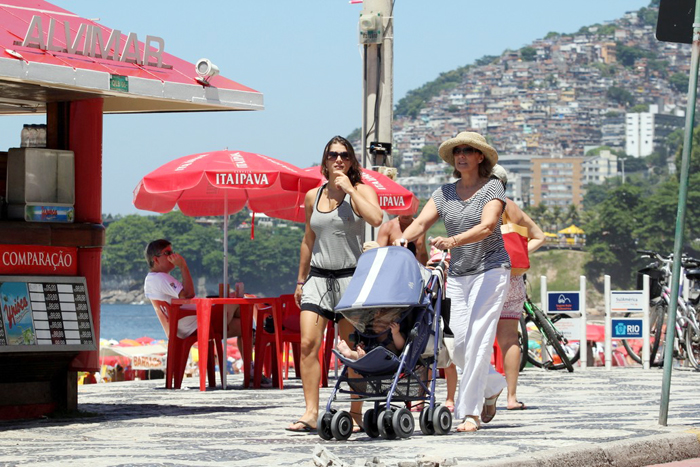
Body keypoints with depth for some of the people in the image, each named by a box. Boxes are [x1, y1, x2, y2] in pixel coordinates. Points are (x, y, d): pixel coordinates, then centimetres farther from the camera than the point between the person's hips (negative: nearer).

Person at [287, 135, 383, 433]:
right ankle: (311, 413, -9)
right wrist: (301, 280, 23)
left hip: (351, 275, -4)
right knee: (308, 343, -10)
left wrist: (349, 189, -16)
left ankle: (356, 413, 9)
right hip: (319, 275, 4)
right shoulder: (312, 196, 12)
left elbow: (376, 219, -22)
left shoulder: (361, 191, -1)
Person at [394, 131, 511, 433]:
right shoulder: (445, 193, 9)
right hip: (457, 273, 5)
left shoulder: (492, 188, -6)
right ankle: (492, 384, 28)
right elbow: (422, 221, -3)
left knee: (478, 339, -13)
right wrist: (403, 240, -25)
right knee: (458, 343, 0)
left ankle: (470, 412, -12)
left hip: (489, 269, -5)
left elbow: (487, 226, -22)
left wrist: (453, 241, -37)